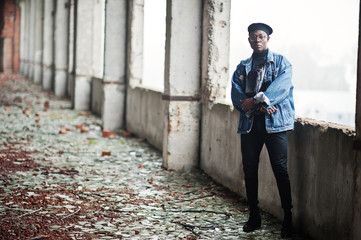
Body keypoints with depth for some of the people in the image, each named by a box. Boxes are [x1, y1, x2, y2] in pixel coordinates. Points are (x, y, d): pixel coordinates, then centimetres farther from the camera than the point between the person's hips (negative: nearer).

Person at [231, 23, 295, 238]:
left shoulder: (281, 63, 7)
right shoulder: (242, 68, 16)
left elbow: (280, 87, -10)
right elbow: (237, 96, 2)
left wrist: (255, 101, -17)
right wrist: (262, 106, -12)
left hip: (274, 123, -4)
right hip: (249, 123, 4)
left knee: (280, 169, -7)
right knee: (250, 169, 5)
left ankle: (288, 218, -2)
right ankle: (254, 217, 16)